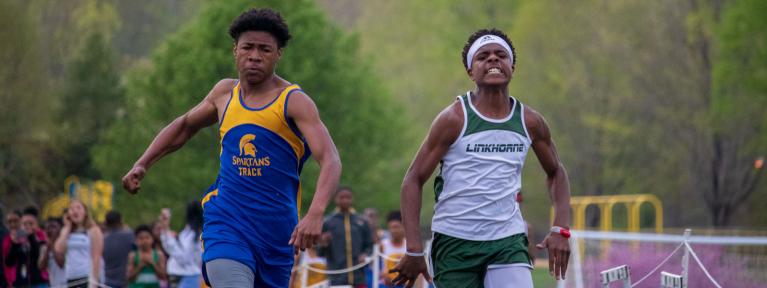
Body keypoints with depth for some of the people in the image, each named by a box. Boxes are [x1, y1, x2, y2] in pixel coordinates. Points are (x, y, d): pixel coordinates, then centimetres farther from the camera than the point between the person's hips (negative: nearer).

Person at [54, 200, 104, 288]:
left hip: (88, 278, -6)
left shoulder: (93, 230, -1)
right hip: (71, 280, 6)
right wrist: (67, 227, 5)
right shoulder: (67, 231, 15)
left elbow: (96, 257, -8)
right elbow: (58, 249, -4)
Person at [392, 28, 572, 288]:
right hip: (455, 240, -2)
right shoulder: (454, 118, -7)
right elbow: (413, 180, -5)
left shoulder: (530, 122, 3)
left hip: (508, 240, 2)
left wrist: (560, 229, 5)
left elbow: (555, 173, 20)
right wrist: (414, 249, -12)